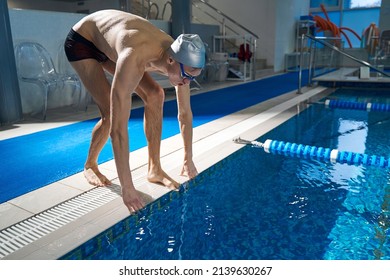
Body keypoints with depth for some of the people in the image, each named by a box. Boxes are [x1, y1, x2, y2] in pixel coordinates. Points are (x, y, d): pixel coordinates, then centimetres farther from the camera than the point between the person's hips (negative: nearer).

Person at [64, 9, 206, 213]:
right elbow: (118, 127, -46)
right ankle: (90, 165, 11)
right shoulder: (134, 61, -45)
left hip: (108, 44, 6)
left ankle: (154, 169, 1)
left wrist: (188, 160, -5)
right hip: (81, 41, -6)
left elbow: (185, 114, -10)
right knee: (111, 114, -19)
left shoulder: (181, 58, -23)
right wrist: (127, 188, -42)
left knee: (155, 95, -9)